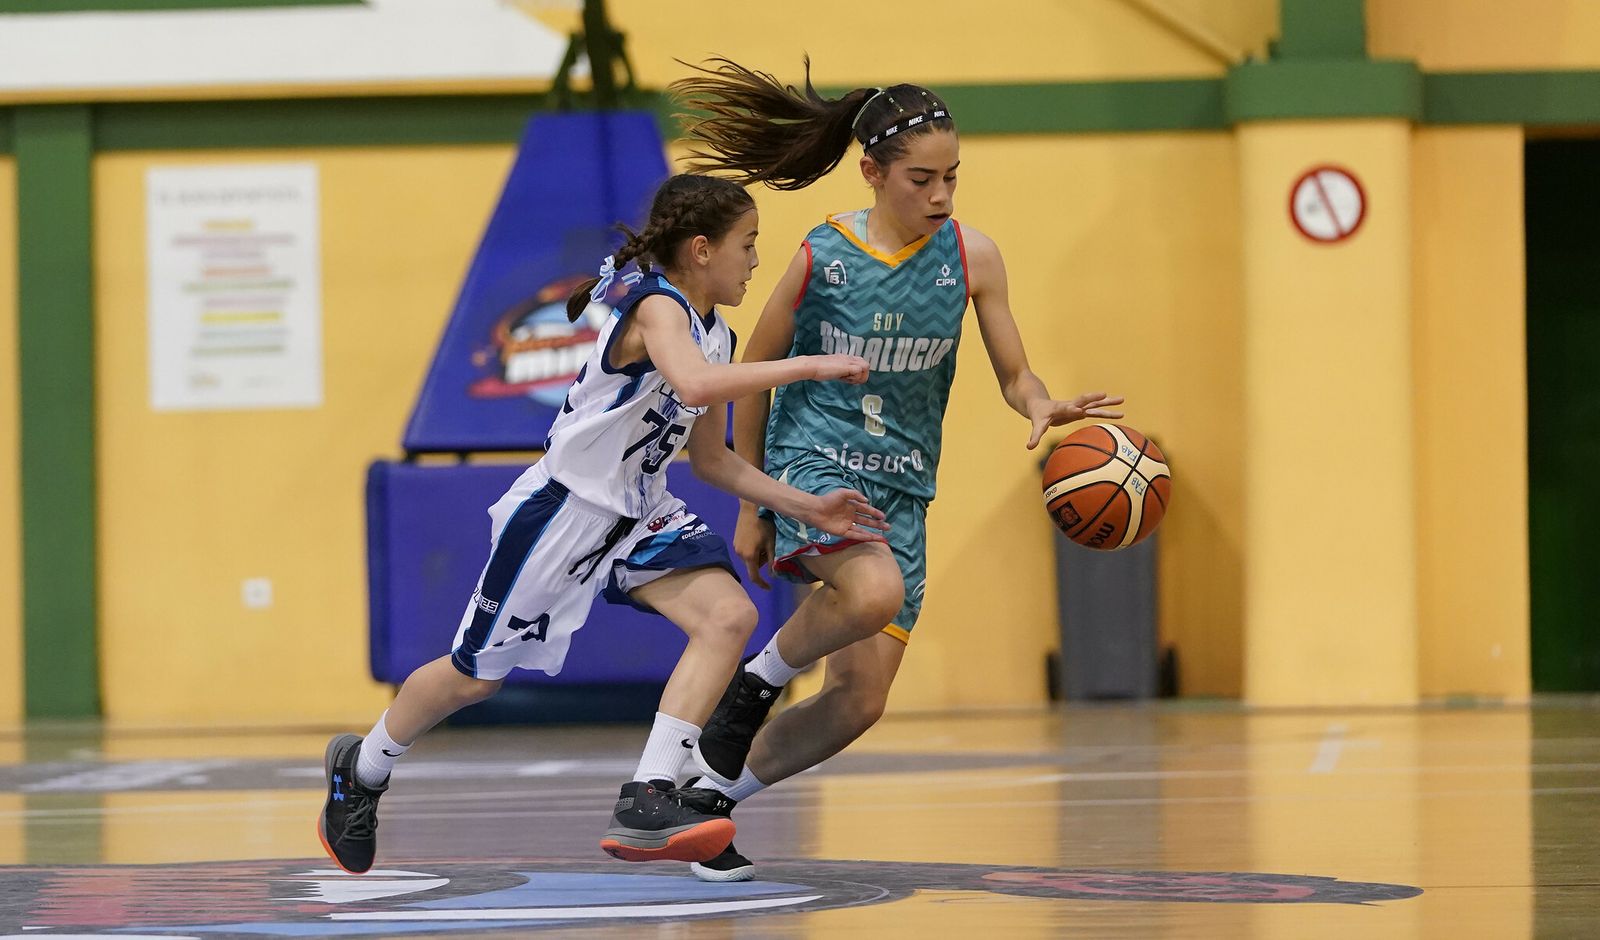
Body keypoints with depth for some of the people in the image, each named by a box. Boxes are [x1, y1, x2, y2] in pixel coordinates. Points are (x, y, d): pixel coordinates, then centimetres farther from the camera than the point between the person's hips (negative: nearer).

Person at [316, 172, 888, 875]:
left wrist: (805, 507, 8)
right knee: (475, 675, 6)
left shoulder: (716, 336, 6)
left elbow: (710, 457, 16)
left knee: (729, 616, -17)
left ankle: (645, 806, -21)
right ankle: (360, 770, 33)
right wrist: (808, 367, -37)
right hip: (562, 507, -8)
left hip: (638, 514, 8)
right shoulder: (656, 306, -21)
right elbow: (695, 386, -43)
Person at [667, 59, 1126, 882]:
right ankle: (757, 681, -8)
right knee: (875, 591, -36)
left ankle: (716, 790, 23)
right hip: (810, 461, -4)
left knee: (857, 706, 1)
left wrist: (1041, 407, -22)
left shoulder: (970, 255, -3)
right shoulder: (822, 255, -8)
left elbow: (1013, 374, 3)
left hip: (900, 489, 4)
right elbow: (753, 376, 3)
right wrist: (750, 506, 5)